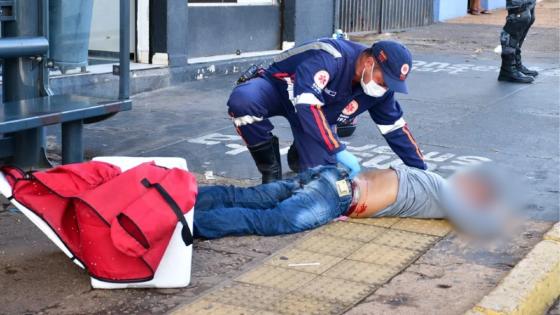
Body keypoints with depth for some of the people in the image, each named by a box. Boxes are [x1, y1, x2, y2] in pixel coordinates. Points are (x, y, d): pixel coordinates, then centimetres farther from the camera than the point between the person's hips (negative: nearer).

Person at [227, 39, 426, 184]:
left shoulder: (381, 85, -15)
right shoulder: (330, 58, -39)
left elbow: (396, 128, -3)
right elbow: (306, 105, -47)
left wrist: (421, 171, 0)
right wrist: (339, 151, -48)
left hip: (319, 114, 5)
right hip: (276, 87, -5)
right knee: (242, 101, -41)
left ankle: (298, 156, 25)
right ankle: (271, 172, -18)